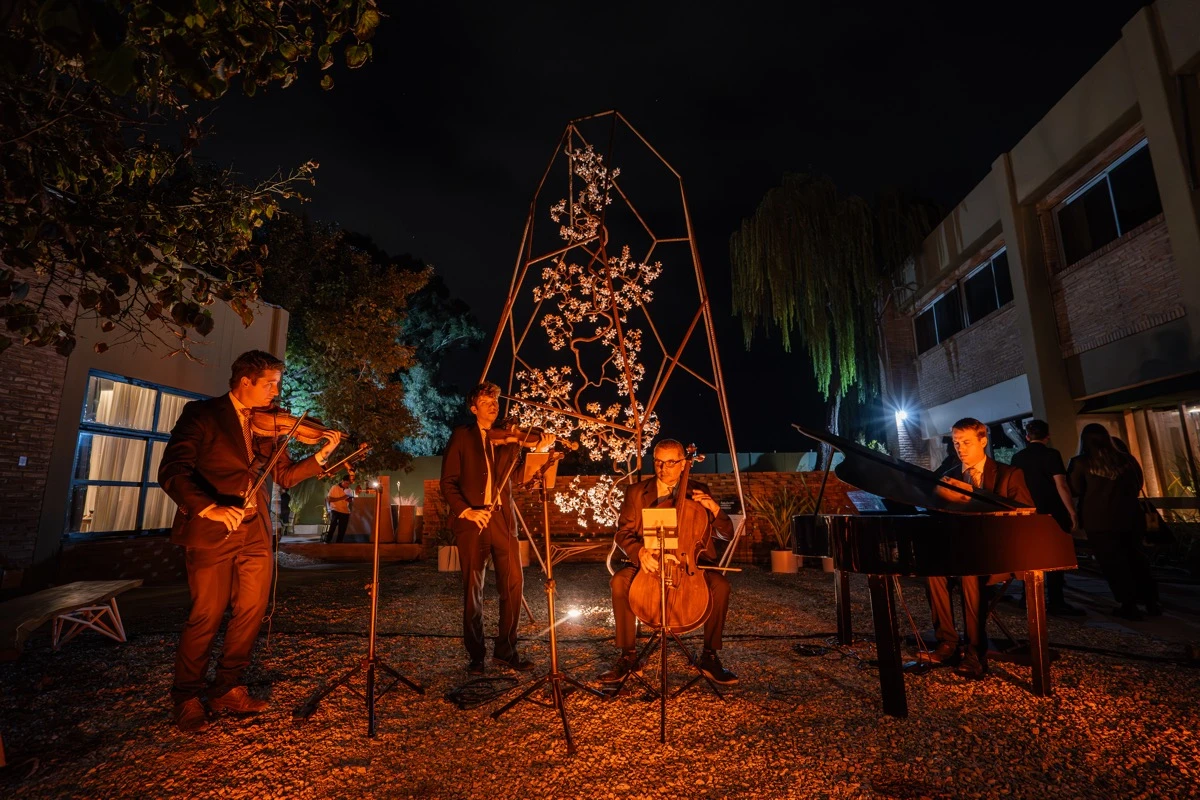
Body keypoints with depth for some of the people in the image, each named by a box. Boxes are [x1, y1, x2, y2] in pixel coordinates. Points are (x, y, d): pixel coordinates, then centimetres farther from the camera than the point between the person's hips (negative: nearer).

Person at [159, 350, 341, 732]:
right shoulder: (202, 413, -4)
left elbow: (285, 477, 10)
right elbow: (172, 472, -14)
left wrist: (321, 454, -4)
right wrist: (208, 507, -28)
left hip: (255, 532, 5)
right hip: (211, 530, -5)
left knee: (251, 610, 8)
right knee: (207, 616, 2)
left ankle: (227, 689, 25)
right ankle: (186, 697, 24)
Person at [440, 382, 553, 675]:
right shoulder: (462, 436, 6)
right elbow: (448, 482, 0)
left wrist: (538, 450, -15)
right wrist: (465, 510, -14)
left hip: (502, 518, 2)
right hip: (471, 520, -2)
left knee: (513, 582, 0)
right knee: (473, 587, 4)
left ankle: (506, 650, 16)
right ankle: (476, 654, 19)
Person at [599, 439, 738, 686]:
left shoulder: (698, 491, 5)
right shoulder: (636, 492, 3)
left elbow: (727, 534, 3)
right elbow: (623, 533, -1)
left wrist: (714, 508, -17)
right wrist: (639, 551, -23)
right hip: (649, 560, 0)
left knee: (721, 585, -28)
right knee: (619, 581, -29)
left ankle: (709, 656, -5)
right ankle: (628, 656, -9)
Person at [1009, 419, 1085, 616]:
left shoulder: (1017, 458, 7)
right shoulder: (1051, 454, -9)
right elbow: (1061, 486, -15)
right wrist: (1072, 512, -10)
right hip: (1052, 514, -5)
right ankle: (1056, 603, 3)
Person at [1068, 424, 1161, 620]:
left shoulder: (1080, 463, -11)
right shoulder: (1126, 458, 0)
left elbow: (1075, 490, -3)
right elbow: (1138, 484, 13)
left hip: (1099, 520, -4)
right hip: (1129, 516, 4)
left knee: (1113, 562, 6)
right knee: (1136, 558, 19)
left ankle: (1129, 605, 10)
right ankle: (1151, 601, 23)